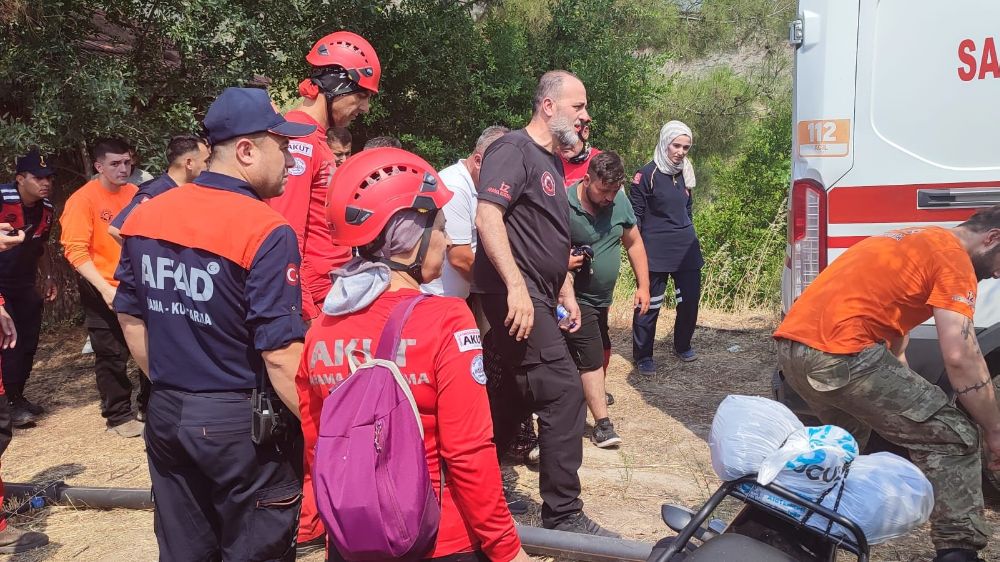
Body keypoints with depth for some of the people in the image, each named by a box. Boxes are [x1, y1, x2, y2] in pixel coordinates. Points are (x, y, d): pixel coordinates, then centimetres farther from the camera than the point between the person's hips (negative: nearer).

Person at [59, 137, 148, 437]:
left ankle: (150, 406, 30)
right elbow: (75, 251, -16)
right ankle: (119, 416, 22)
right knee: (111, 357, 6)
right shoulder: (83, 199, -12)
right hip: (104, 292, -4)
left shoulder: (135, 194, 2)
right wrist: (105, 288, -22)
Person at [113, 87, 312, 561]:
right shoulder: (266, 232, -19)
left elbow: (131, 320, 12)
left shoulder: (144, 217, 3)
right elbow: (281, 356, -22)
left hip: (166, 416, 7)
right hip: (243, 425, -6)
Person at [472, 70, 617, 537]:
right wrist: (516, 287, -29)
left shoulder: (552, 162, 20)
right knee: (563, 393, -11)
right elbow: (487, 217, -23)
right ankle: (563, 514, -1)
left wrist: (565, 292, 22)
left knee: (518, 394, 15)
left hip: (536, 298, 10)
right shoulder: (514, 150, -10)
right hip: (515, 296, -10)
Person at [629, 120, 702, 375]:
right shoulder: (647, 175, -8)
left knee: (690, 299, 9)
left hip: (686, 248, 6)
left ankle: (683, 346, 30)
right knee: (650, 304, -1)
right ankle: (643, 356, 13)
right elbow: (635, 215, -7)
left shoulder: (685, 174, 12)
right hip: (656, 250, -6)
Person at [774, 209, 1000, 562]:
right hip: (841, 354, -10)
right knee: (953, 435, 1)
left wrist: (905, 405, 35)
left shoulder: (913, 243, 29)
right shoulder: (953, 256, -1)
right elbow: (961, 357, -10)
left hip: (791, 346, 10)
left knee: (845, 438, 36)